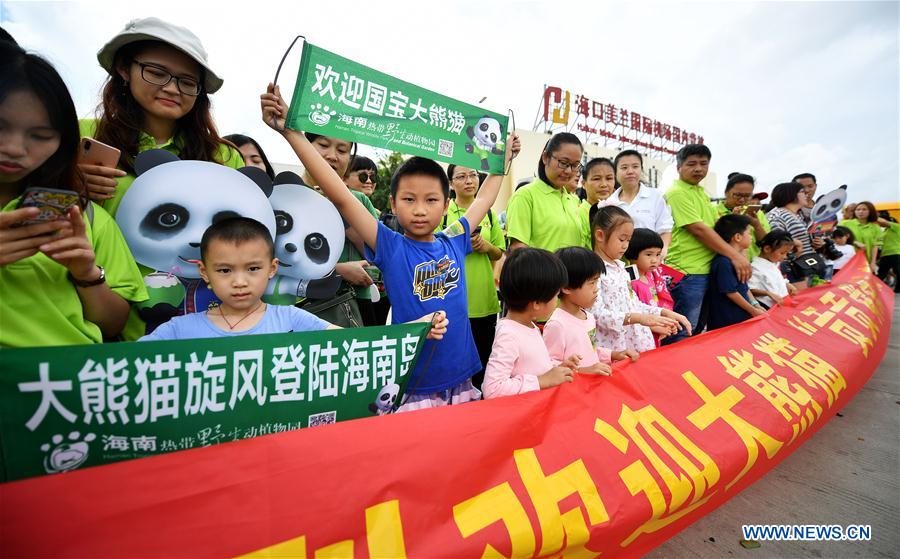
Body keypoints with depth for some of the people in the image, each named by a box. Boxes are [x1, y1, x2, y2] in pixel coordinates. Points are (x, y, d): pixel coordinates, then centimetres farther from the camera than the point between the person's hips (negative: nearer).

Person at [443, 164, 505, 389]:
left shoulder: (489, 213, 11)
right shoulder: (442, 212, -1)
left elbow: (499, 254, 14)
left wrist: (487, 246, -6)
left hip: (484, 298, 4)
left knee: (483, 358, 13)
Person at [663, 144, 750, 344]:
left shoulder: (701, 192, 18)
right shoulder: (677, 193, -11)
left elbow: (713, 226, 25)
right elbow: (698, 229, -17)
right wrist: (734, 255, -15)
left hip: (705, 271, 10)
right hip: (686, 273, -9)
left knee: (698, 330, 18)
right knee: (682, 336, -3)